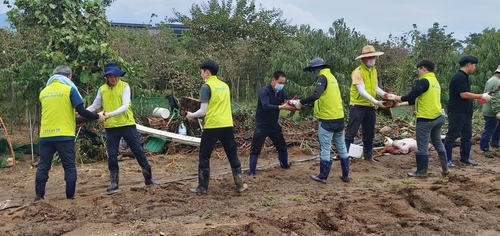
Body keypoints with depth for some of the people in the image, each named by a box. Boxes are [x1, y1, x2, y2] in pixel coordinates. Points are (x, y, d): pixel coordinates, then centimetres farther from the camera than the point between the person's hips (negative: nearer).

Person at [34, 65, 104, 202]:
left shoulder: (43, 92, 12)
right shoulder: (70, 89, -3)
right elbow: (81, 111, -8)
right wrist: (97, 117, 6)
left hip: (45, 135, 4)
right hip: (64, 135, -4)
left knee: (43, 165, 11)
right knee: (69, 166, 4)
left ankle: (39, 196, 11)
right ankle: (70, 197, 3)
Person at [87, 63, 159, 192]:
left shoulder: (124, 86, -6)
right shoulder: (102, 89, 3)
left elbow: (125, 106, -16)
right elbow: (94, 106, 8)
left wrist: (110, 114, -28)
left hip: (127, 124, -2)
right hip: (111, 127, 2)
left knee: (138, 151, 5)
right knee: (112, 155, 5)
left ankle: (148, 178, 17)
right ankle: (114, 183, 19)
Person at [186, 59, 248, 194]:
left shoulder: (206, 87, -7)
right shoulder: (225, 86, 13)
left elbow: (203, 111, -12)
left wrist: (191, 115, 6)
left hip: (212, 126, -6)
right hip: (227, 125, 6)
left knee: (204, 157, 7)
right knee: (233, 156, 13)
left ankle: (202, 188, 11)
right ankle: (240, 185, 18)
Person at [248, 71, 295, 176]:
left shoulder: (280, 91, 1)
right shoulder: (264, 91, -21)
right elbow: (266, 106, -35)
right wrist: (282, 107, -45)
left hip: (274, 125, 7)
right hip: (262, 126, -7)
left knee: (282, 146, 17)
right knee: (256, 149, -4)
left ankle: (284, 165, 37)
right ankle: (251, 172, 4)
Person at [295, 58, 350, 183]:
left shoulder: (323, 77, -11)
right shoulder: (331, 76, 15)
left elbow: (316, 95, -28)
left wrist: (301, 102, -18)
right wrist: (307, 105, 13)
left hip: (327, 119, -8)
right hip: (339, 117, 8)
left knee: (325, 148, 0)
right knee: (341, 147, 13)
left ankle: (323, 177, 8)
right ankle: (345, 175, 20)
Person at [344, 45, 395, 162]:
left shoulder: (374, 70, 8)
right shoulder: (358, 72, -16)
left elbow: (375, 87, 13)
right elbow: (362, 91, -23)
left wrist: (384, 94, -6)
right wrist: (376, 102, -28)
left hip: (370, 106, 7)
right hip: (358, 106, -7)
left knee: (369, 133, 15)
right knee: (351, 133, -5)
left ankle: (368, 156, 28)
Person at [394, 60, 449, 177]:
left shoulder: (424, 81, -13)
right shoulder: (435, 81, 16)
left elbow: (412, 95, -20)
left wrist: (400, 98, -1)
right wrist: (403, 103, 19)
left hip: (426, 119, -9)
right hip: (438, 117, 9)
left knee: (422, 146, 0)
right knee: (438, 143, 19)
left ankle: (421, 171, 6)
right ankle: (445, 169, 23)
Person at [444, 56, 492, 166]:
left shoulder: (464, 77, 15)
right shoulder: (459, 77, -17)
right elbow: (464, 95, -22)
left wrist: (479, 98, 9)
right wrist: (482, 96, -14)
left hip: (465, 112, 10)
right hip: (457, 112, -10)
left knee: (467, 135, 15)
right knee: (452, 136, -3)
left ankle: (465, 157, 25)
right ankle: (447, 160, 3)